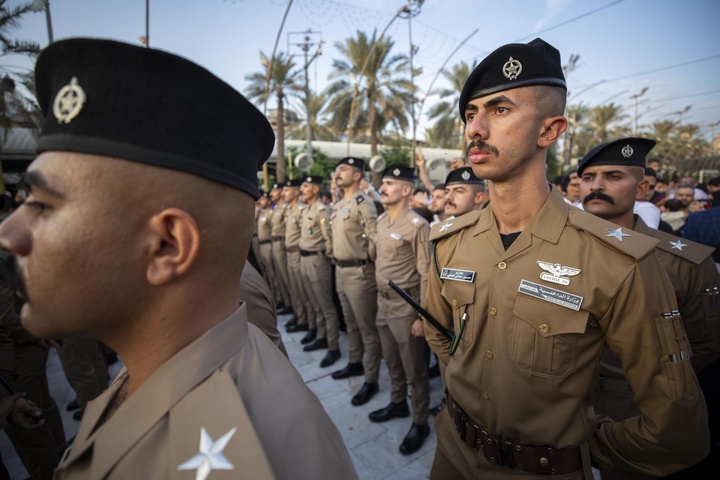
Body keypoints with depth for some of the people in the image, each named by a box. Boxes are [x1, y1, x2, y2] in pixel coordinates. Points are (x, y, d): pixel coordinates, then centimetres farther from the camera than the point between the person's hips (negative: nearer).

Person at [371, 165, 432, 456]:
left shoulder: (417, 225, -18)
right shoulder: (381, 220, 6)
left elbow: (425, 274, -17)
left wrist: (422, 315, -16)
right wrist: (380, 297, 15)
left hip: (406, 304, -7)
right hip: (383, 301, 8)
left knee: (413, 368, 9)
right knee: (392, 360, 23)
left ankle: (420, 423, 29)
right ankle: (398, 403, 46)